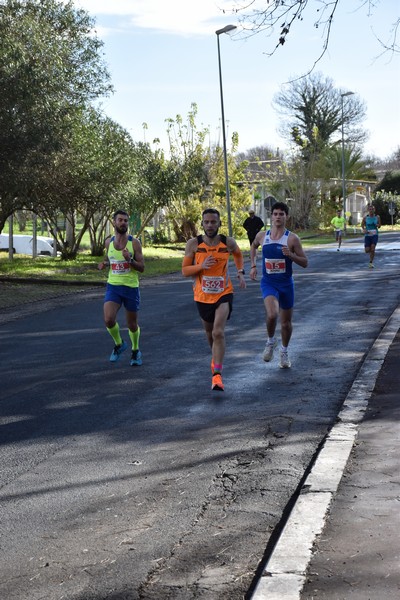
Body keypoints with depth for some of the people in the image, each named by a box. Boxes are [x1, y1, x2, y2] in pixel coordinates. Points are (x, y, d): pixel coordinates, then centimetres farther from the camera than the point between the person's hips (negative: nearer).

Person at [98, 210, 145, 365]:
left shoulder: (134, 242, -6)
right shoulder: (108, 242, 4)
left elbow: (142, 268, -7)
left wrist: (129, 259, -25)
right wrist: (104, 264, -1)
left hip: (131, 287, -2)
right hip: (113, 286, 2)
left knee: (132, 324, 9)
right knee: (109, 320, -18)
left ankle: (135, 351, 35)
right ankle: (119, 344, 11)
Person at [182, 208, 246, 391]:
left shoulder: (228, 243, -6)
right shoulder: (193, 244, -9)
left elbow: (238, 254, 18)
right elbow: (184, 271, -5)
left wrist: (241, 273, 5)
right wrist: (201, 266, -22)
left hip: (223, 294, -2)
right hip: (202, 296, 2)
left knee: (218, 332, -20)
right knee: (209, 333, 19)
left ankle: (217, 375, -18)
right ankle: (215, 357, 50)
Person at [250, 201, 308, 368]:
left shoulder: (292, 238, -9)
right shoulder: (262, 236, -1)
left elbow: (305, 263, -6)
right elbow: (253, 246, 23)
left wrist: (290, 255, -23)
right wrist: (253, 265, 14)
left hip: (286, 284, 0)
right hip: (268, 283, 0)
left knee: (286, 321, 12)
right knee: (272, 314, -26)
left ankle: (284, 351, 36)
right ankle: (270, 341, 3)